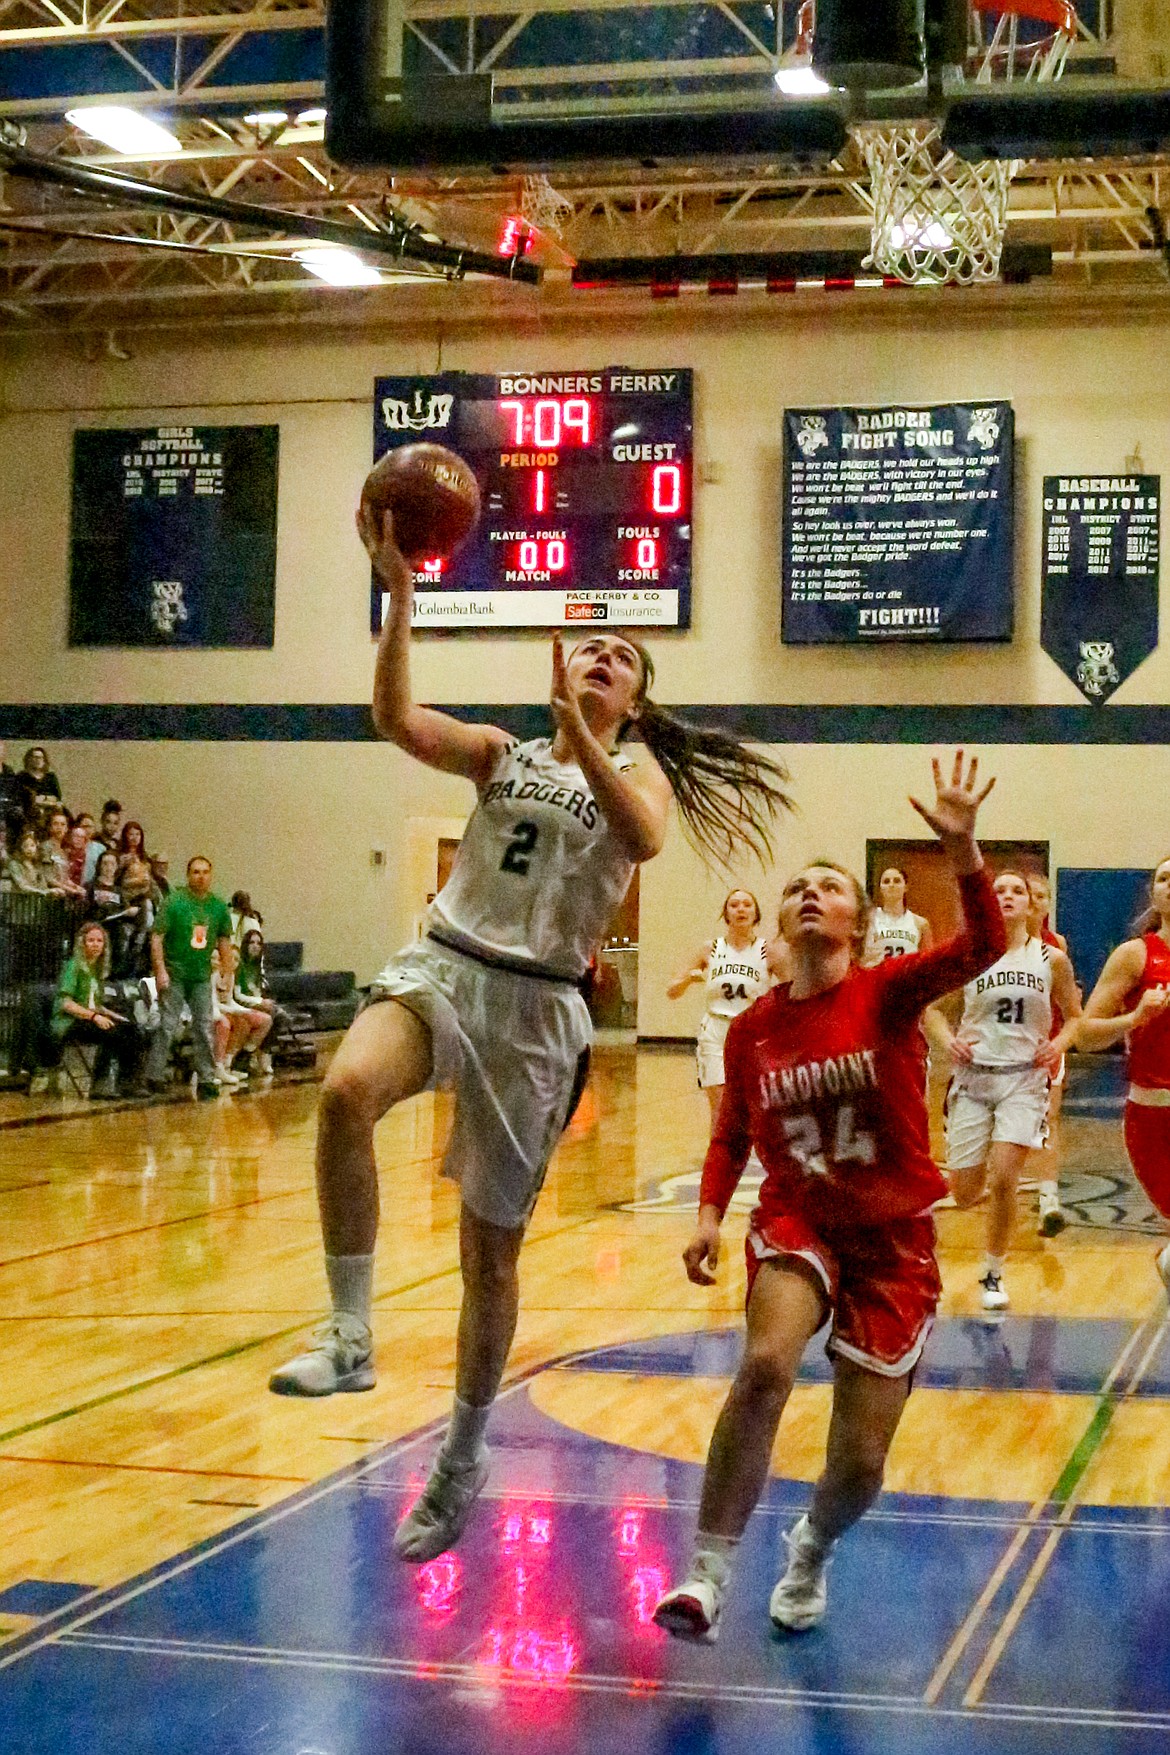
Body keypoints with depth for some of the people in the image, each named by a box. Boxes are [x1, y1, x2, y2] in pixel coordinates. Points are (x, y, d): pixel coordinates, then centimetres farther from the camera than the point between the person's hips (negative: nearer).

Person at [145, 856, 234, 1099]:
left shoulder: (219, 905, 6)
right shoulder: (174, 901, -8)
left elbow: (224, 939, 17)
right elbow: (156, 936, -9)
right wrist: (160, 970, -15)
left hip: (202, 975, 4)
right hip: (174, 974, -4)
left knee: (204, 1028, 5)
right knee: (168, 1025, -4)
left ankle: (206, 1079, 11)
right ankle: (155, 1076, 4)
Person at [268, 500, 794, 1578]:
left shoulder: (639, 772, 6)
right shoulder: (504, 754, 10)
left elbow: (644, 838, -20)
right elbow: (396, 718, -9)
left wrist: (578, 732, -28)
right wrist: (400, 593, -18)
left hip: (535, 1009, -1)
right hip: (442, 969, 1)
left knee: (492, 1254, 6)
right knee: (347, 1089, -35)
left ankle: (463, 1460, 27)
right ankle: (350, 1338, -25)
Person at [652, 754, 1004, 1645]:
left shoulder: (889, 993, -9)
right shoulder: (753, 1028, 0)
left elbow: (982, 945, -27)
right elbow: (732, 1135, 13)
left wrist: (961, 846, -41)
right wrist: (709, 1217, -3)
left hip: (892, 1236, -1)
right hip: (796, 1223, 1)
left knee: (860, 1466, 0)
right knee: (765, 1364, -31)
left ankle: (811, 1552, 36)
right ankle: (707, 1576, -20)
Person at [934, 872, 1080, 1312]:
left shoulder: (1051, 959, 1)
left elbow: (1075, 1015, 11)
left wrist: (1060, 1043, -8)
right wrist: (948, 1038, -5)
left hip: (1024, 1079, -1)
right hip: (973, 1077, 1)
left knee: (1002, 1181, -16)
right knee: (965, 1194, 1)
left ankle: (993, 1274, 5)